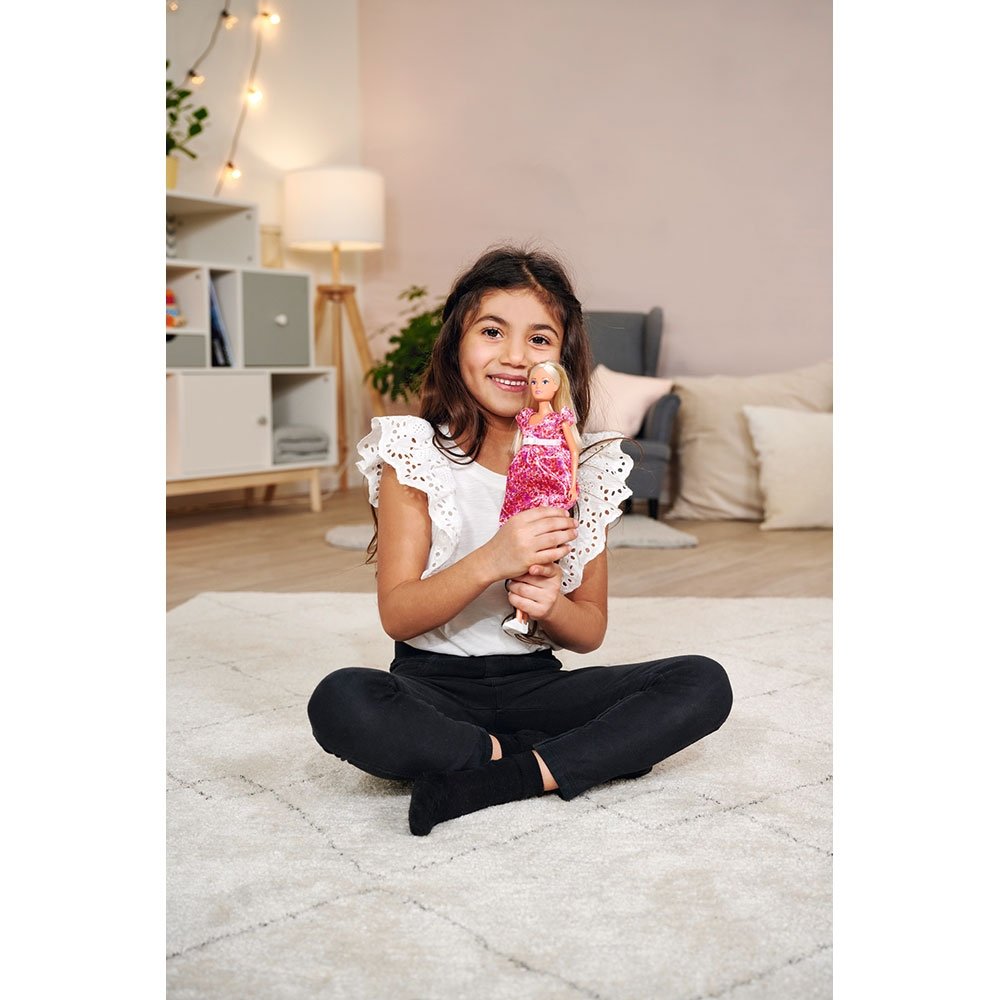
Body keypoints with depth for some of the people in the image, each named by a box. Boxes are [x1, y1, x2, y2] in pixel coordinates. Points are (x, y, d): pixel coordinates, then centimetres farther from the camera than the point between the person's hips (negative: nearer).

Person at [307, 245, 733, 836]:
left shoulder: (585, 465, 3)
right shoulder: (416, 451, -5)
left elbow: (591, 630, 7)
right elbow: (397, 616, -10)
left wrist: (550, 605, -17)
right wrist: (490, 561, -27)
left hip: (535, 682, 3)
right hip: (434, 683, -2)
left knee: (706, 683, -17)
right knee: (341, 702, -35)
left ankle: (486, 783, -23)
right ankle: (580, 756, -18)